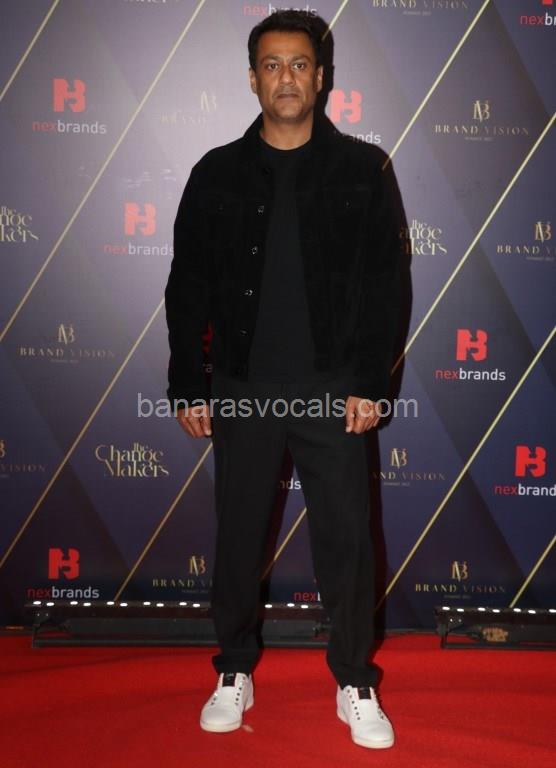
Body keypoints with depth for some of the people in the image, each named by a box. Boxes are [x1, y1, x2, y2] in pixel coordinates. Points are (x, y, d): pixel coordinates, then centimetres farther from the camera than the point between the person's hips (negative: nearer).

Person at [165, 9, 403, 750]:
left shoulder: (361, 168, 2)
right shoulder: (217, 173, 5)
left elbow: (383, 282, -1)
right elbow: (188, 287, 5)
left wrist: (370, 381, -9)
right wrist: (187, 386, 0)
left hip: (332, 388, -1)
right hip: (242, 388, 2)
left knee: (346, 538, 3)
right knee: (238, 536, 10)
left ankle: (356, 684, 21)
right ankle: (235, 673, 29)